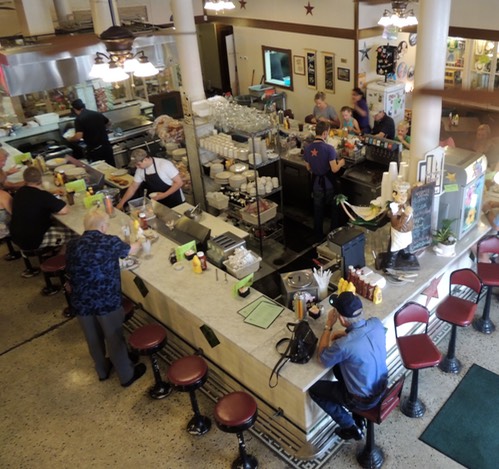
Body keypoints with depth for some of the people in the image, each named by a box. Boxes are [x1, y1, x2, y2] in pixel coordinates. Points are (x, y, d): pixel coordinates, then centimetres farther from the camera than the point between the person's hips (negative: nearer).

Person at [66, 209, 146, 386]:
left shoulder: (72, 245, 2)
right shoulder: (110, 242, -10)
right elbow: (131, 250, 9)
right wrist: (140, 242, 33)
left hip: (81, 302, 4)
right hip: (107, 301, -4)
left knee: (93, 339, 24)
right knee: (115, 339, 14)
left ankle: (102, 370, 46)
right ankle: (127, 375, 32)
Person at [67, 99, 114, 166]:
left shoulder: (79, 119, -11)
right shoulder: (97, 114, 6)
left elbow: (78, 137, -19)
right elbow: (109, 123, 22)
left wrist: (69, 139, 1)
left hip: (94, 150, -5)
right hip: (106, 146, 5)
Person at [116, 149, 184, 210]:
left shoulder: (164, 164, -22)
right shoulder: (140, 170, -4)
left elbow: (179, 182, -19)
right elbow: (133, 187, 7)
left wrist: (164, 195, -24)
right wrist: (121, 203, 2)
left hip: (175, 203, -5)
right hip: (158, 203, 5)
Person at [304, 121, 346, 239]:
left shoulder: (308, 148, -5)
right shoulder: (329, 148, -21)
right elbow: (334, 169, -18)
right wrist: (340, 163, 2)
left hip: (316, 183, 4)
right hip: (329, 183, -4)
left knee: (318, 210, 17)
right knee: (334, 208, 16)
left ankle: (319, 236, 27)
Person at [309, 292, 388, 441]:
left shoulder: (343, 345, -36)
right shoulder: (376, 323, -17)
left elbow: (321, 358, -14)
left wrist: (328, 326, -12)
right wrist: (343, 334, -3)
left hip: (364, 399, -6)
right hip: (382, 386, 6)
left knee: (314, 389, 12)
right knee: (338, 364, 27)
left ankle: (350, 427, 19)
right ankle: (358, 417, 33)